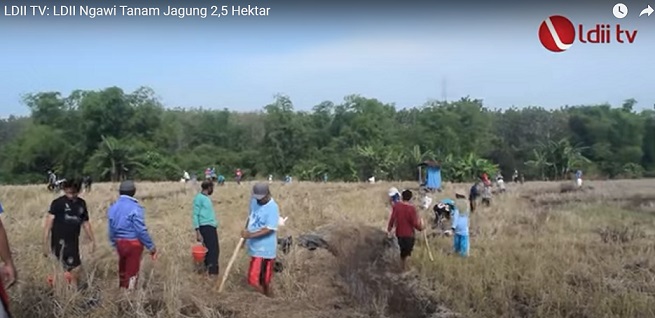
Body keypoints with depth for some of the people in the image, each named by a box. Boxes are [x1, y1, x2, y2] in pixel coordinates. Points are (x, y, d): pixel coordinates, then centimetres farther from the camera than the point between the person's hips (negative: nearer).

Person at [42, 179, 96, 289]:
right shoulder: (58, 203, -6)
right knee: (76, 269, -13)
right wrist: (45, 243, -16)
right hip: (60, 242, -6)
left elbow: (85, 223, 19)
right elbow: (49, 223, -9)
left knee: (74, 271, 9)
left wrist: (92, 240, 17)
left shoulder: (81, 203, 11)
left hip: (73, 242, 6)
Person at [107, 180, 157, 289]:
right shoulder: (135, 207, -18)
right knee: (132, 272, 5)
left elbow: (111, 230, 9)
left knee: (122, 269, 23)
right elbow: (141, 230, -19)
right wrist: (151, 247, -10)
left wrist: (114, 244, 25)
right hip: (133, 243, -7)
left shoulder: (113, 207, 3)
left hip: (120, 243, 7)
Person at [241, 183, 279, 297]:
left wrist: (251, 235, -33)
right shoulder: (254, 201, 2)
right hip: (255, 245, 8)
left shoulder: (273, 208, -20)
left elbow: (269, 229, -25)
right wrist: (246, 234, 17)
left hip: (265, 248, -8)